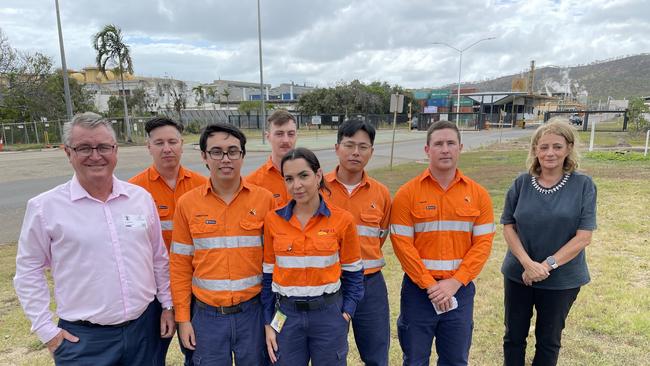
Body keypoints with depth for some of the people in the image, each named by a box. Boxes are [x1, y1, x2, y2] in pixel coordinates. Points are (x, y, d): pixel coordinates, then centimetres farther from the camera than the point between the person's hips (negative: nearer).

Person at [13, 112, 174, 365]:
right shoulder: (45, 207, -7)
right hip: (83, 337, -2)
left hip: (145, 325, 3)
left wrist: (168, 304, 7)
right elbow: (28, 271, 0)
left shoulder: (141, 197, 0)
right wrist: (47, 330, -1)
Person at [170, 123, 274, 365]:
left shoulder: (264, 199, -5)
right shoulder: (187, 204, -3)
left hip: (253, 311, 0)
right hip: (207, 315, 1)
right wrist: (182, 318, 3)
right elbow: (180, 265, 2)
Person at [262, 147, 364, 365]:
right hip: (286, 315, 1)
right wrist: (268, 322, 3)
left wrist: (347, 313, -5)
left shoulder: (342, 219, -9)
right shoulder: (273, 220, -5)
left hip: (328, 313, -1)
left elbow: (353, 272, 2)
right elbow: (268, 274, 3)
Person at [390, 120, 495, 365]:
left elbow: (483, 243, -2)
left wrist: (454, 283, -11)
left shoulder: (478, 194, 0)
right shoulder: (407, 193, -7)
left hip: (460, 290, 2)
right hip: (418, 290, -2)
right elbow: (402, 244, -10)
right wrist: (430, 285, -13)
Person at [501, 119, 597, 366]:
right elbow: (508, 226, -3)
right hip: (518, 274, 1)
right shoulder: (522, 183, -4)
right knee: (514, 336, 14)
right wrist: (527, 263, -16)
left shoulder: (583, 185, -9)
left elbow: (584, 236, -12)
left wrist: (548, 265, -19)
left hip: (563, 279, -1)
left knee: (548, 340, 17)